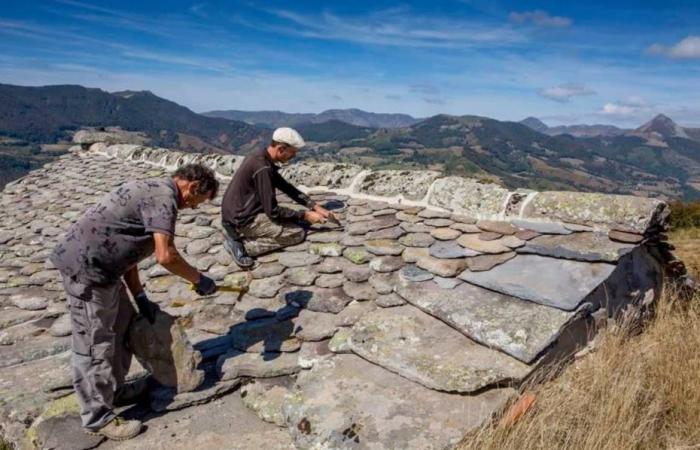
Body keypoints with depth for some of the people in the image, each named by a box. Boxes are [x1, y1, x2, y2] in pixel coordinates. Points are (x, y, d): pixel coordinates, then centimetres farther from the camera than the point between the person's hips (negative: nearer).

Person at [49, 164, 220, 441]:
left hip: (98, 265, 11)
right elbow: (165, 256, -26)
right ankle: (97, 418, 16)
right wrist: (198, 280, -8)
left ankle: (115, 390, 36)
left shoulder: (153, 190, 15)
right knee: (94, 345, 1)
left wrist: (140, 297, 16)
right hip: (86, 268, -11)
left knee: (122, 325, 21)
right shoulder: (164, 196, -16)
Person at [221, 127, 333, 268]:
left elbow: (287, 187, 13)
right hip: (243, 219, -9)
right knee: (298, 234, -3)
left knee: (291, 219, 20)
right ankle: (243, 245, -9)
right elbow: (273, 211, -21)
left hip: (236, 213, 9)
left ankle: (239, 234, 8)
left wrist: (315, 206, 7)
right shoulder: (262, 168, -24)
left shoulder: (260, 157, 6)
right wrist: (304, 215, -10)